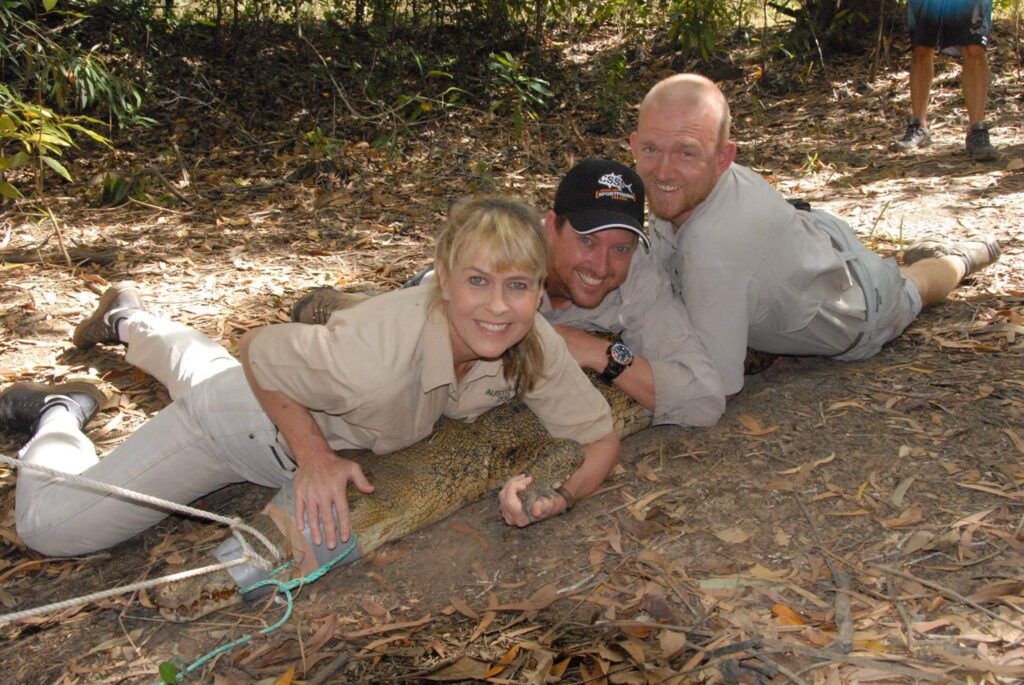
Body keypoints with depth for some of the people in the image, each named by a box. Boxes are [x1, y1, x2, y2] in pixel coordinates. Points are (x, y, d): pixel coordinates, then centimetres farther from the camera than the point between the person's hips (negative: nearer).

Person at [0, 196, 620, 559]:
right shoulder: (379, 349, -45)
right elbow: (256, 352, -28)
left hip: (331, 441, 6)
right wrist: (314, 455, -35)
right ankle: (63, 413, 21)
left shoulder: (533, 345, -30)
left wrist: (557, 497, -39)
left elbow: (602, 437, -20)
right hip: (253, 416, -5)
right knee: (50, 526, -10)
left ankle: (129, 320, 69)